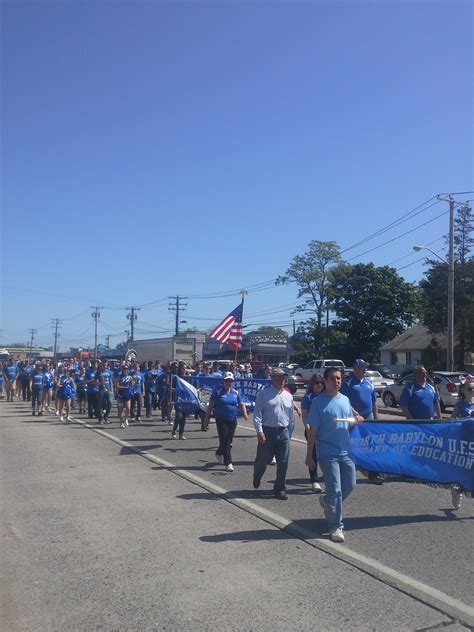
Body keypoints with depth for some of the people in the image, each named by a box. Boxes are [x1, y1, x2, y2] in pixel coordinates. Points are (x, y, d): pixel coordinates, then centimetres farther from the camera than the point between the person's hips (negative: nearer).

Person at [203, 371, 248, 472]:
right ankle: (228, 463, -3)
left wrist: (245, 414, -7)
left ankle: (220, 454, 40)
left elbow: (241, 404, 13)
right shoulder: (218, 391, -4)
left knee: (229, 441, 13)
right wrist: (206, 419, -3)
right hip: (221, 420, -4)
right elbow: (210, 406, -2)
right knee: (224, 441, -8)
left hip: (233, 420, 4)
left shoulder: (235, 393, 7)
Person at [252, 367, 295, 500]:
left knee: (283, 463, 2)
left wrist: (290, 434, 17)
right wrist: (259, 431, -15)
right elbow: (257, 413, -6)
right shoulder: (263, 393, -2)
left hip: (283, 432, 4)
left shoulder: (288, 396, 12)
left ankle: (280, 489, 15)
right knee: (263, 459, 7)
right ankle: (256, 478, 39)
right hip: (267, 431, -3)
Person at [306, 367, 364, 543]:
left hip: (346, 452, 6)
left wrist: (357, 419, -2)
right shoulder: (319, 402, -9)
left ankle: (327, 501, 38)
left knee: (350, 485, 12)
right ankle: (336, 526, 10)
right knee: (335, 490, -3)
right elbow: (312, 430, -9)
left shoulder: (345, 400, 9)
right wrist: (309, 456, -10)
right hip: (328, 453, -6)